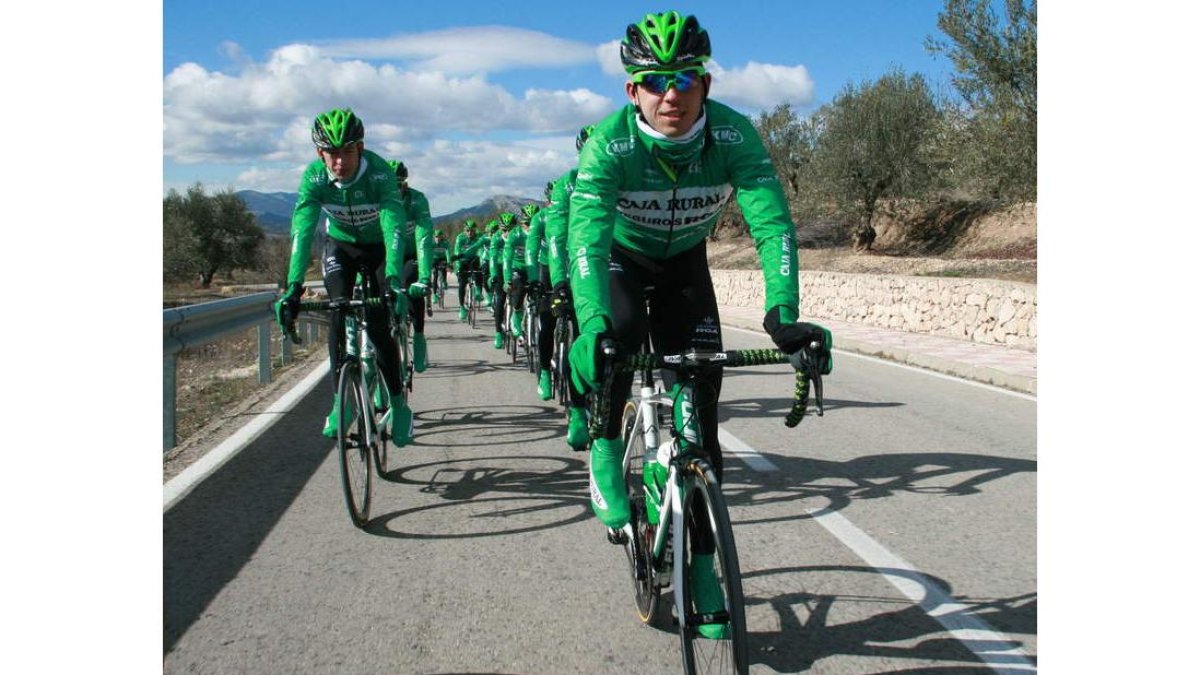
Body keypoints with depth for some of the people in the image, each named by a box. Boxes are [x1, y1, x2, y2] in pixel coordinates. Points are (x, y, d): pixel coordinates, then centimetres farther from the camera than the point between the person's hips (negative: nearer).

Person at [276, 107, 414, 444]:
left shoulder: (379, 172, -33)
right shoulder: (314, 177, -26)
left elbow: (394, 226, -42)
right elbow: (302, 230, -34)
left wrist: (395, 281, -55)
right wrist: (293, 287, -46)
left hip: (379, 246, -2)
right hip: (340, 246, 2)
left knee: (377, 325, -11)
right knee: (339, 318, -14)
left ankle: (398, 404, 3)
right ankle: (340, 401, -3)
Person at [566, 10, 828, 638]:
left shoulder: (734, 135, -26)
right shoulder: (609, 144, -31)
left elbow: (772, 222, -34)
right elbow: (587, 235, -42)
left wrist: (783, 314, -49)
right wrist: (592, 324, -58)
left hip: (683, 262, 2)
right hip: (618, 255, -2)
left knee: (700, 403, -6)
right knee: (621, 333, -36)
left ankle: (700, 558, 6)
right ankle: (606, 449, -7)